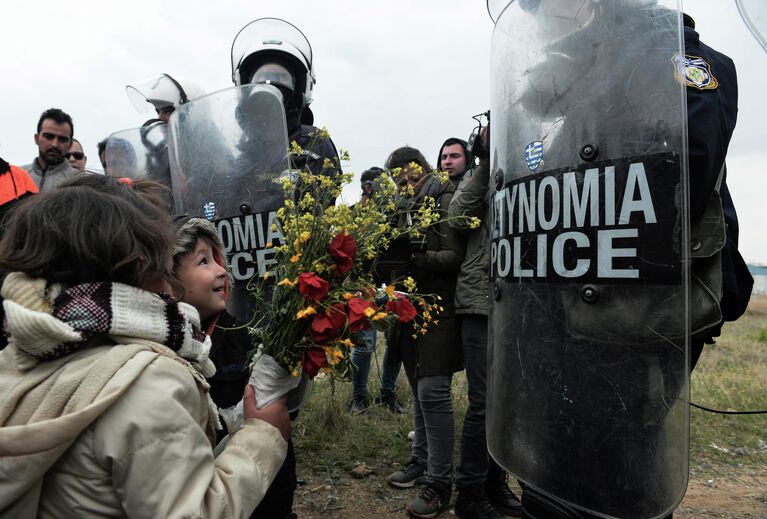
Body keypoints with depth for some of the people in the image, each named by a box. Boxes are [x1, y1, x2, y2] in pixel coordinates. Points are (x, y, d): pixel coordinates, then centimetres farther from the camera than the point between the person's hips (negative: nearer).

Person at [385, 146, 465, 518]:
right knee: (419, 390, 14)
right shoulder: (410, 205, 17)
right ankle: (421, 460, 29)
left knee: (432, 391, -8)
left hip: (438, 309, -8)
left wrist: (415, 257, -22)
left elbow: (455, 257, -14)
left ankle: (440, 482, 4)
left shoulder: (446, 199, -5)